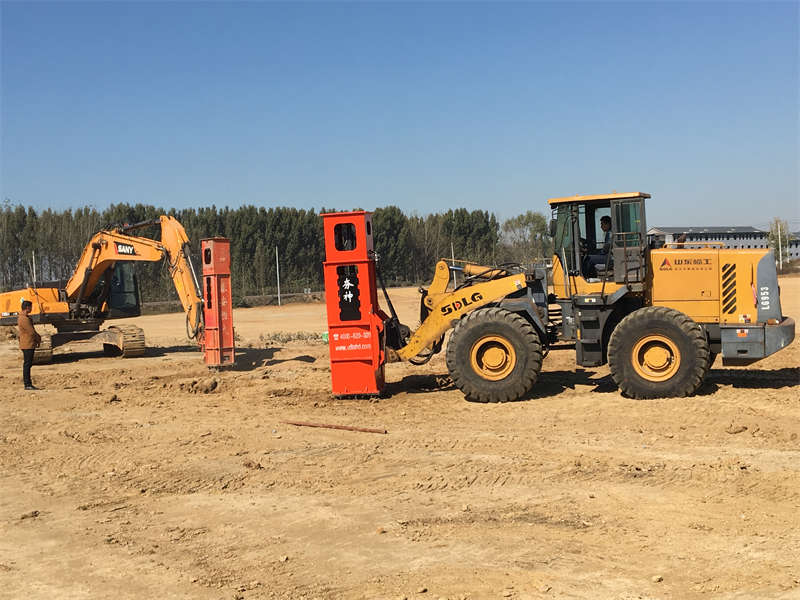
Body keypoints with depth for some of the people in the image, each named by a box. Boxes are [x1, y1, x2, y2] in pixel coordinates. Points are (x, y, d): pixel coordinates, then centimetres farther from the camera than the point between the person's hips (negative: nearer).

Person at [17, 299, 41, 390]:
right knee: (27, 364, -7)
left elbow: (32, 330, 20)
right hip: (27, 345, -10)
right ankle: (27, 384, -6)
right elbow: (32, 332, -18)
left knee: (28, 364, 13)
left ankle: (27, 383, 18)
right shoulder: (24, 319, -18)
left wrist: (38, 337, 5)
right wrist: (38, 339, -3)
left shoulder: (26, 317, 15)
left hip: (30, 345, 10)